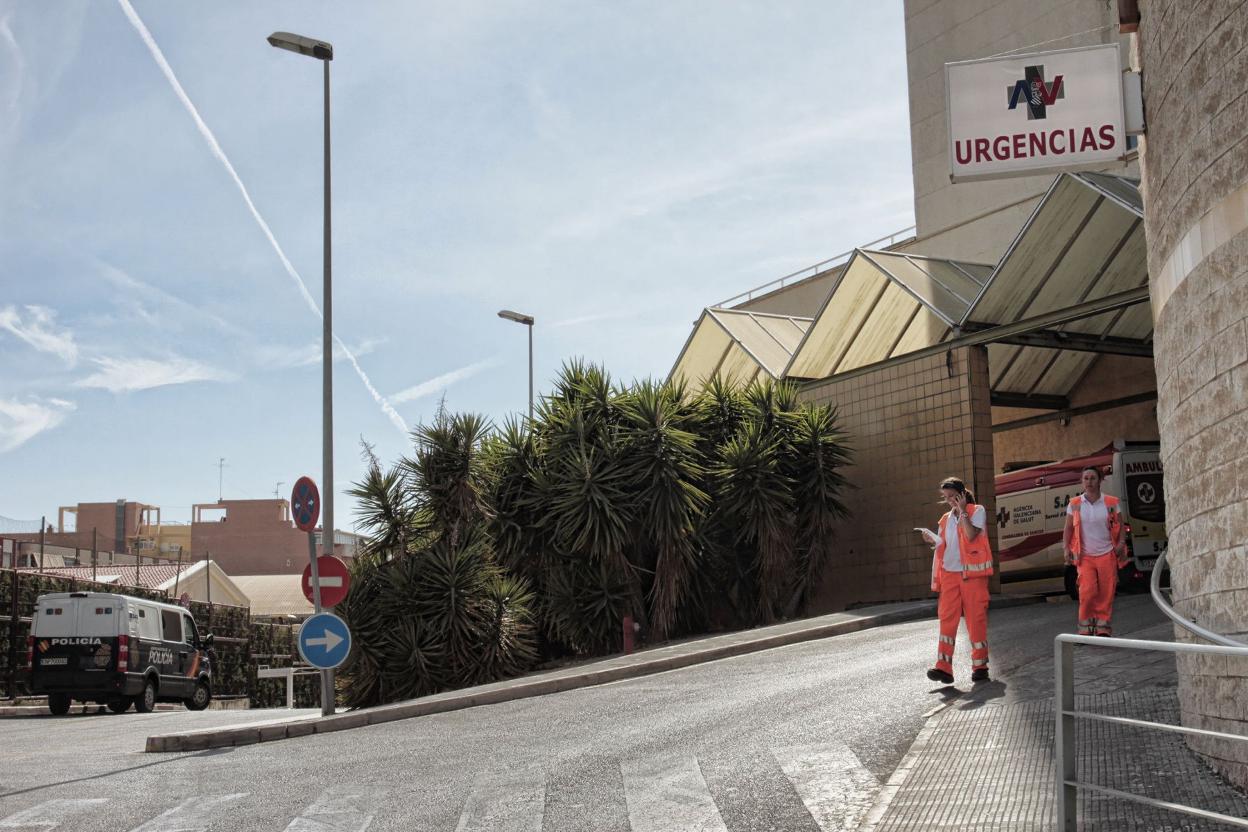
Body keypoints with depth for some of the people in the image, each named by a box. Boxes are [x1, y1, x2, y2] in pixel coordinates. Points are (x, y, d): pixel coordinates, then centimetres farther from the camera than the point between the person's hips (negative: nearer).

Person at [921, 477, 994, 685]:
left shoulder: (977, 511, 1)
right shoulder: (945, 519, 17)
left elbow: (971, 535, -16)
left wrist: (962, 511, -11)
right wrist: (933, 541, 0)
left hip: (972, 573, -5)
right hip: (950, 573, 5)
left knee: (976, 618, -1)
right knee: (947, 618, -6)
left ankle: (980, 666, 9)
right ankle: (944, 668, -11)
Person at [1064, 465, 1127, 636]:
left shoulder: (1111, 503, 4)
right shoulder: (1074, 504, 3)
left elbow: (1120, 526, 8)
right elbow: (1068, 528, 6)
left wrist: (1121, 543, -7)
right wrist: (1066, 548, -5)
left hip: (1107, 554, 1)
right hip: (1085, 556, -1)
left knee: (1106, 592, -1)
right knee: (1087, 590, -14)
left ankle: (1103, 627, 10)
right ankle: (1086, 627, -1)